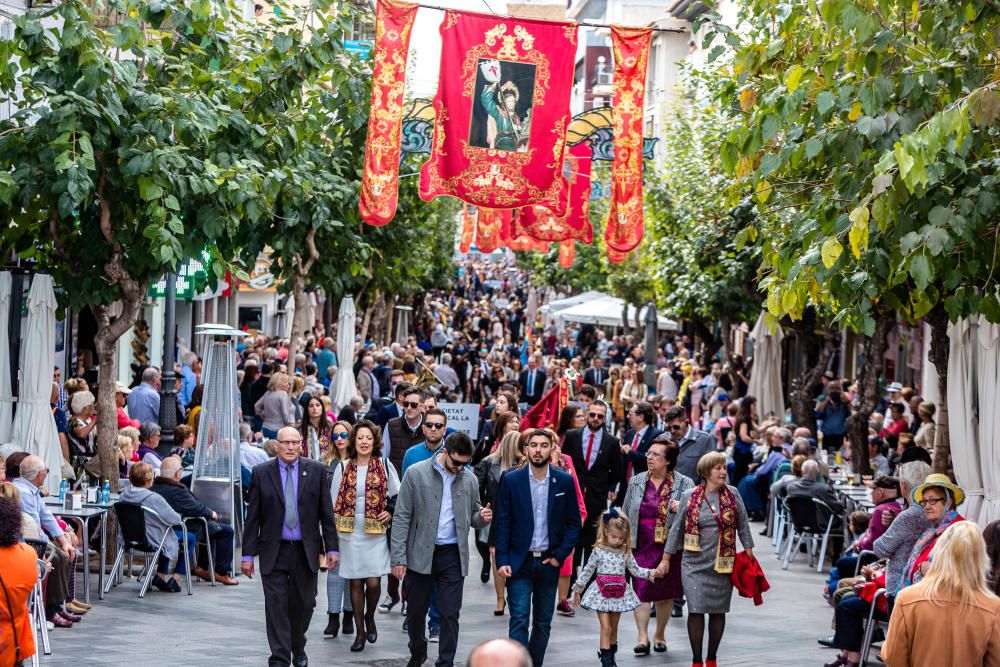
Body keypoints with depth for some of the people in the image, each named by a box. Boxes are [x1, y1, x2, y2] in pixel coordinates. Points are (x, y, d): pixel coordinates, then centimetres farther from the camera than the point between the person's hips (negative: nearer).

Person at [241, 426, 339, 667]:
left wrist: (332, 548, 0)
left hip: (305, 552, 1)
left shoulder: (316, 471, 2)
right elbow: (252, 517, 1)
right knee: (277, 607, -5)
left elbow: (326, 513, 4)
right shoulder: (261, 473, 0)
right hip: (274, 551, -1)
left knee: (303, 605, 8)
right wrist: (248, 554, -2)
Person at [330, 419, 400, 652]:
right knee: (355, 582, 3)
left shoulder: (384, 466, 2)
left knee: (373, 582, -8)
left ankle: (369, 617, 22)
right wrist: (332, 532, 5)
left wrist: (390, 512, -4)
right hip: (350, 532, 1)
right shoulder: (343, 468, 5)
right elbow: (334, 502, 9)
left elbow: (397, 495, 13)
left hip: (375, 532, -1)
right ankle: (360, 632, 13)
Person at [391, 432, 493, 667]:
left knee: (450, 615, -1)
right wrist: (399, 558, -9)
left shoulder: (469, 479, 4)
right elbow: (401, 518, -4)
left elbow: (472, 516, 17)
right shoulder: (416, 473, -5)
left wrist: (482, 518, -9)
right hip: (420, 555, -1)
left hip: (453, 556, 1)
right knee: (415, 611, 10)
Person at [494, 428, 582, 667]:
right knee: (519, 620, -10)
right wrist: (502, 561, -8)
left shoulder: (564, 481, 1)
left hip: (549, 563, 2)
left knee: (543, 623, 8)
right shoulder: (511, 480, -3)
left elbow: (574, 523, 5)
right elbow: (502, 523, -1)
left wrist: (560, 555, -3)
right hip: (519, 563, -2)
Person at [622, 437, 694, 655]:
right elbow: (626, 514, 15)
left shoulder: (684, 484, 0)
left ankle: (659, 635, 23)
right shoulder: (636, 482, 8)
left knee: (665, 593, 7)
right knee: (641, 590, -9)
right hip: (642, 546, 1)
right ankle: (642, 638, -7)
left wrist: (682, 508, -27)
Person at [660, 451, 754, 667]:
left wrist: (749, 554, 6)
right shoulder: (690, 497, 0)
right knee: (696, 611, -7)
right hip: (695, 564, -2)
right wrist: (666, 559, 7)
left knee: (718, 611, 6)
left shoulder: (732, 495, 3)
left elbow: (743, 526, 9)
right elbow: (676, 529, 6)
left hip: (723, 565, 2)